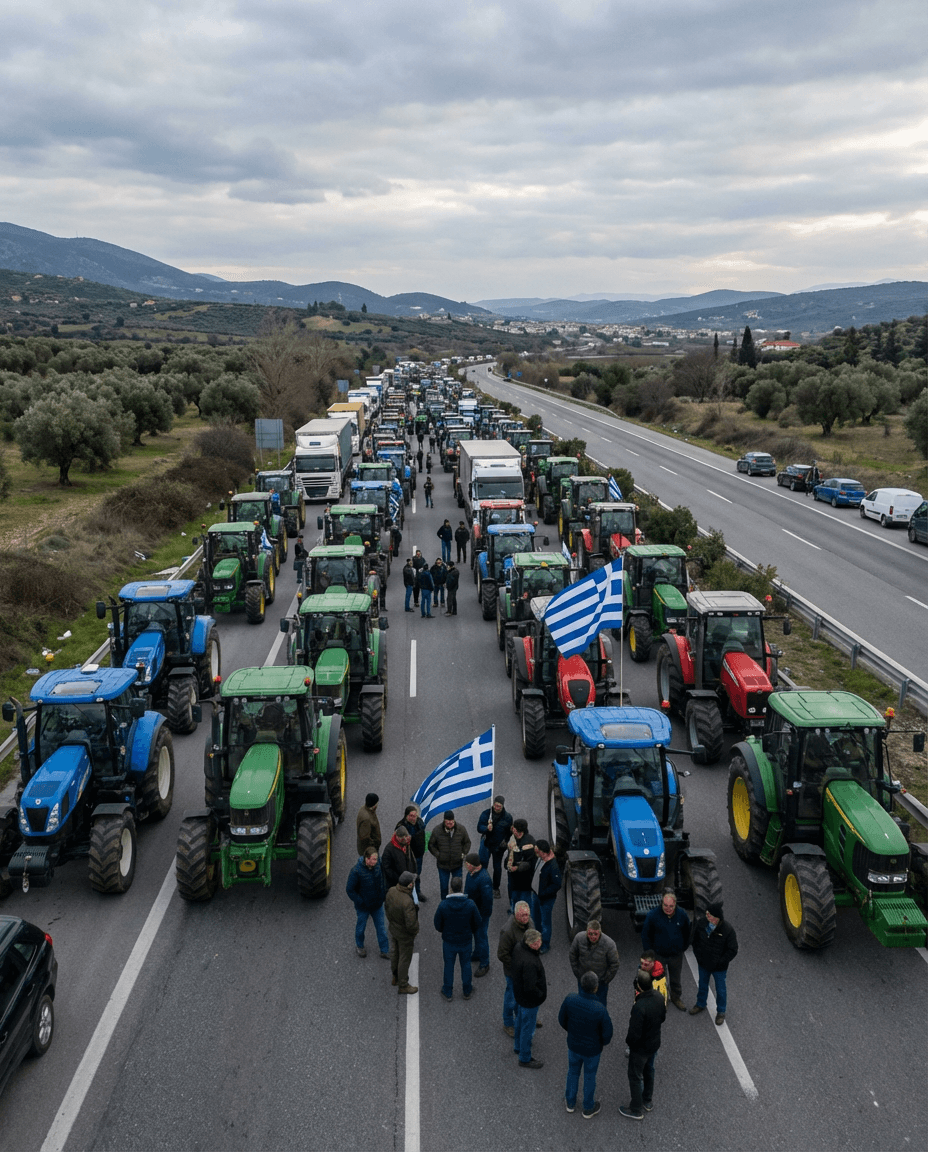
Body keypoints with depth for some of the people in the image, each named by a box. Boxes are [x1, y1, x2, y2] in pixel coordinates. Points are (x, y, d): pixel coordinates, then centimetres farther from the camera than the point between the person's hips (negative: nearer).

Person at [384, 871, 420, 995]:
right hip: (405, 934, -7)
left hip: (393, 928, 7)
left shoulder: (391, 891, -18)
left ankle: (395, 978, 48)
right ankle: (403, 986, 31)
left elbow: (386, 906, 1)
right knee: (405, 959, 13)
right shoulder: (408, 902, -40)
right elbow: (411, 924, -33)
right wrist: (415, 931, -10)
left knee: (395, 953, 27)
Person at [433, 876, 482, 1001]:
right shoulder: (470, 905, -23)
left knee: (449, 966, 20)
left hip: (449, 941, -1)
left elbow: (437, 925, -11)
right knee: (466, 964, 22)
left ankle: (448, 992, 37)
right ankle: (467, 991, 39)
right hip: (466, 940, 1)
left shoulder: (443, 905, -25)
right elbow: (477, 924, -9)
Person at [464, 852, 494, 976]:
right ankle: (477, 954, 49)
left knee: (481, 937, 6)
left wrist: (482, 916, -21)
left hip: (481, 913, -9)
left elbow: (488, 899, -30)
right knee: (476, 933, 27)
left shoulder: (483, 879, -36)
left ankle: (484, 964, 23)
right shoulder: (472, 872, -8)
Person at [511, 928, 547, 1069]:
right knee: (528, 1027, 12)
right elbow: (530, 988, -35)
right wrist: (541, 995, -14)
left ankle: (518, 1046, 53)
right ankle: (525, 1058, 32)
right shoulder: (529, 963, -41)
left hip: (518, 993, 9)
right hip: (529, 999, -9)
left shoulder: (519, 947, -14)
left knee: (520, 1019, 30)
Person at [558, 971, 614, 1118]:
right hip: (592, 1048, -2)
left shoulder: (570, 999, -29)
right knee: (589, 1077, 24)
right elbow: (607, 1033, -22)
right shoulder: (600, 1009, -37)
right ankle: (588, 1108, 46)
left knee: (573, 1071, 29)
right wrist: (603, 1042, 2)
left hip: (573, 1044, 2)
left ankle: (570, 1102, 51)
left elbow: (562, 1019, -10)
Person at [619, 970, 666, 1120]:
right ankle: (648, 1101, 49)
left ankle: (636, 1110, 32)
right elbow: (663, 1017, 3)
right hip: (655, 1043, 7)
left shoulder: (639, 1007, -39)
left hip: (640, 1047, -7)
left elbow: (634, 1034, -31)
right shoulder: (659, 996, -16)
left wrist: (628, 1040, -10)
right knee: (648, 1070, 29)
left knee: (635, 1076, 15)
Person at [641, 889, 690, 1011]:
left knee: (676, 978, 21)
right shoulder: (653, 915, -18)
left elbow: (687, 933, 8)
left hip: (676, 955, 2)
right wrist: (649, 951, -5)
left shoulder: (681, 915, -11)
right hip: (658, 955, -2)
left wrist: (684, 947, 8)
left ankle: (676, 998, 43)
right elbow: (645, 934, -6)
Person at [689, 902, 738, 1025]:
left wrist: (720, 962, -17)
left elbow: (733, 950, -18)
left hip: (719, 968, -4)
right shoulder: (702, 922, -18)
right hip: (703, 963, 4)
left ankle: (721, 1012, 42)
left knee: (721, 990, 18)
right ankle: (700, 1004, 52)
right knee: (702, 985, 27)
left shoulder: (727, 930, -30)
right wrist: (698, 955, -3)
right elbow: (695, 938, 1)